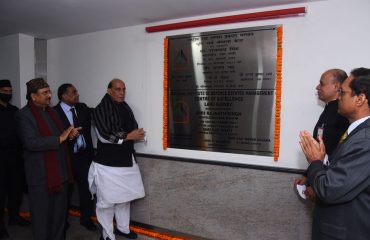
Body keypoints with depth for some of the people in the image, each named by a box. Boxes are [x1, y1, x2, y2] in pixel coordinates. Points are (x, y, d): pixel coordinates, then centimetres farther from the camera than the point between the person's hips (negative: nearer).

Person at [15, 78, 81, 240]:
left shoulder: (51, 111, 12)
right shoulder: (24, 115, -11)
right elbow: (31, 142, -23)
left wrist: (69, 134, -1)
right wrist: (60, 138, -21)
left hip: (60, 172, 7)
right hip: (41, 176, -7)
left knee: (60, 212, 19)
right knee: (42, 215, 7)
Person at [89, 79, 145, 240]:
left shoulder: (126, 108, 9)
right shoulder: (100, 110, -10)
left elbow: (134, 129, 9)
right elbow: (104, 136, -18)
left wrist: (137, 135, -13)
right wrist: (128, 136, -15)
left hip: (126, 160, 6)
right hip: (108, 163, -6)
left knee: (124, 197, 17)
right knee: (107, 200, 3)